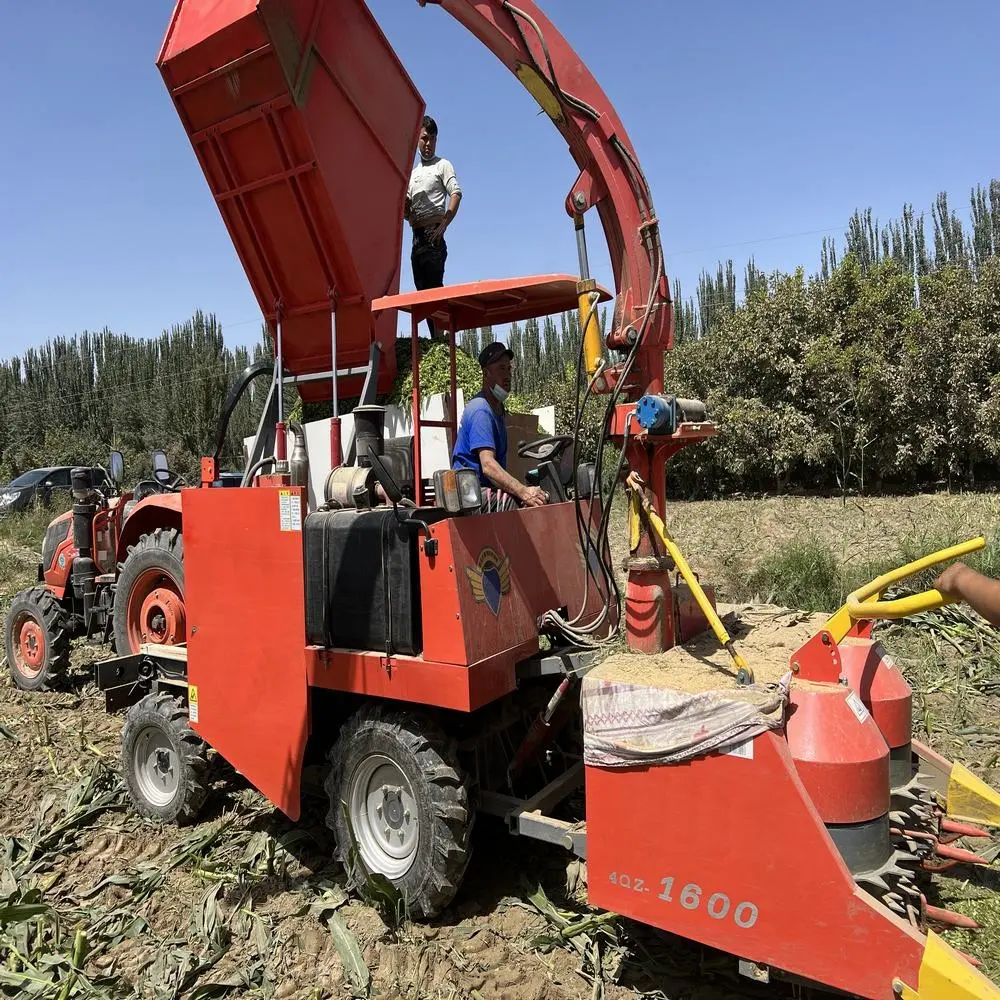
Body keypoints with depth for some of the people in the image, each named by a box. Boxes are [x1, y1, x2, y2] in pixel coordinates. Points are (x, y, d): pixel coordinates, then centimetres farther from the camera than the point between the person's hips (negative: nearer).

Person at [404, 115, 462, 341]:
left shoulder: (442, 165, 6)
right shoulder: (413, 173, 24)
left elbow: (456, 194, -8)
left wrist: (443, 226, -18)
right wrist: (405, 209, -2)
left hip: (433, 233, -7)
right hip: (416, 235, 7)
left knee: (435, 286, -15)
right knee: (422, 288, 4)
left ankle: (440, 336, -17)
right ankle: (434, 337, 6)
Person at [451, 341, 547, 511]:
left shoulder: (498, 408, 19)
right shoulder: (480, 411, -15)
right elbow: (488, 465, -26)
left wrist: (525, 490, 10)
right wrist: (524, 492, -35)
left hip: (491, 488, 10)